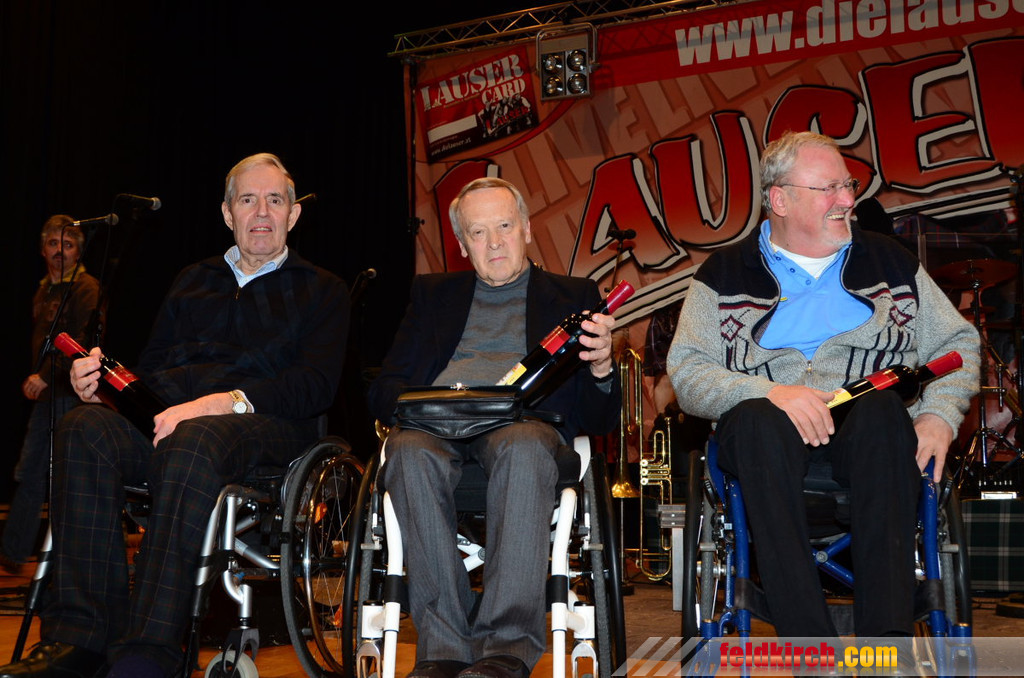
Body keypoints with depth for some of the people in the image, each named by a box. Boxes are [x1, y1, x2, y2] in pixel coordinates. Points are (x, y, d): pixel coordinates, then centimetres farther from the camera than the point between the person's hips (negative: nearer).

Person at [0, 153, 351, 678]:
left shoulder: (321, 290, 16)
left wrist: (225, 402, -18)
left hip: (259, 422, -4)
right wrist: (98, 377, -1)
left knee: (195, 440, -40)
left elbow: (317, 383, -2)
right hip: (163, 415, 4)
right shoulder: (193, 280, 31)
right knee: (85, 428, -30)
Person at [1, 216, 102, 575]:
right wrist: (33, 378, 13)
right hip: (46, 393, 8)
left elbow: (82, 343, -17)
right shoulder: (44, 289, 18)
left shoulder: (86, 287, -8)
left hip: (70, 392, -8)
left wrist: (45, 376, -18)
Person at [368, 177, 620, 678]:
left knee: (522, 447, -38)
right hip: (437, 421, 2)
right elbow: (383, 390, 16)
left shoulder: (573, 296, 22)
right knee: (409, 450, -34)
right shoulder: (432, 293, 28)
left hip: (526, 419, -1)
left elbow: (599, 420, 13)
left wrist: (601, 365, -11)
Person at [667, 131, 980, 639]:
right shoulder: (725, 274, 13)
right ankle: (809, 642, -38)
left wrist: (940, 414, -2)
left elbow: (958, 342, 18)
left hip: (872, 427, 1)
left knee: (883, 408, -34)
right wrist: (768, 392, -18)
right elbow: (686, 372, 1)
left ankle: (889, 631, -37)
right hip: (768, 435, -1)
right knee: (756, 419, -36)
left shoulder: (890, 262, 21)